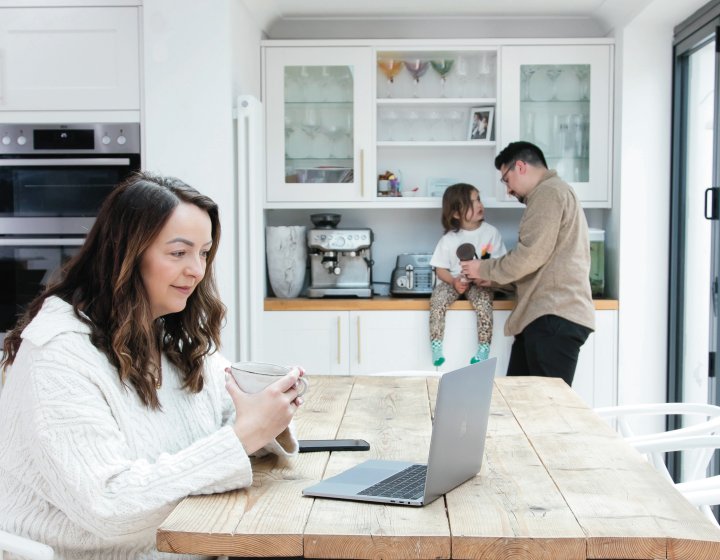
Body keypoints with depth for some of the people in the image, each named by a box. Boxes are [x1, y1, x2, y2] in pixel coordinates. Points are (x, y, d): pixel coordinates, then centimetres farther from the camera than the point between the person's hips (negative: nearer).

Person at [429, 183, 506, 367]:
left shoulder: (491, 232, -3)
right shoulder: (449, 240, -5)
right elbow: (441, 270, -2)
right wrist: (454, 281, -21)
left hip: (480, 282, 0)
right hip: (453, 281, 0)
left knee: (484, 302, -31)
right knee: (437, 300, -28)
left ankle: (483, 350, -23)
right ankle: (436, 348, -21)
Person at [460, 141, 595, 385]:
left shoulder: (548, 192, -8)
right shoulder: (550, 194, 26)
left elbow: (531, 255, -16)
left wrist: (485, 270, -2)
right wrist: (496, 279, 18)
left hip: (555, 316, -11)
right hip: (546, 314, 11)